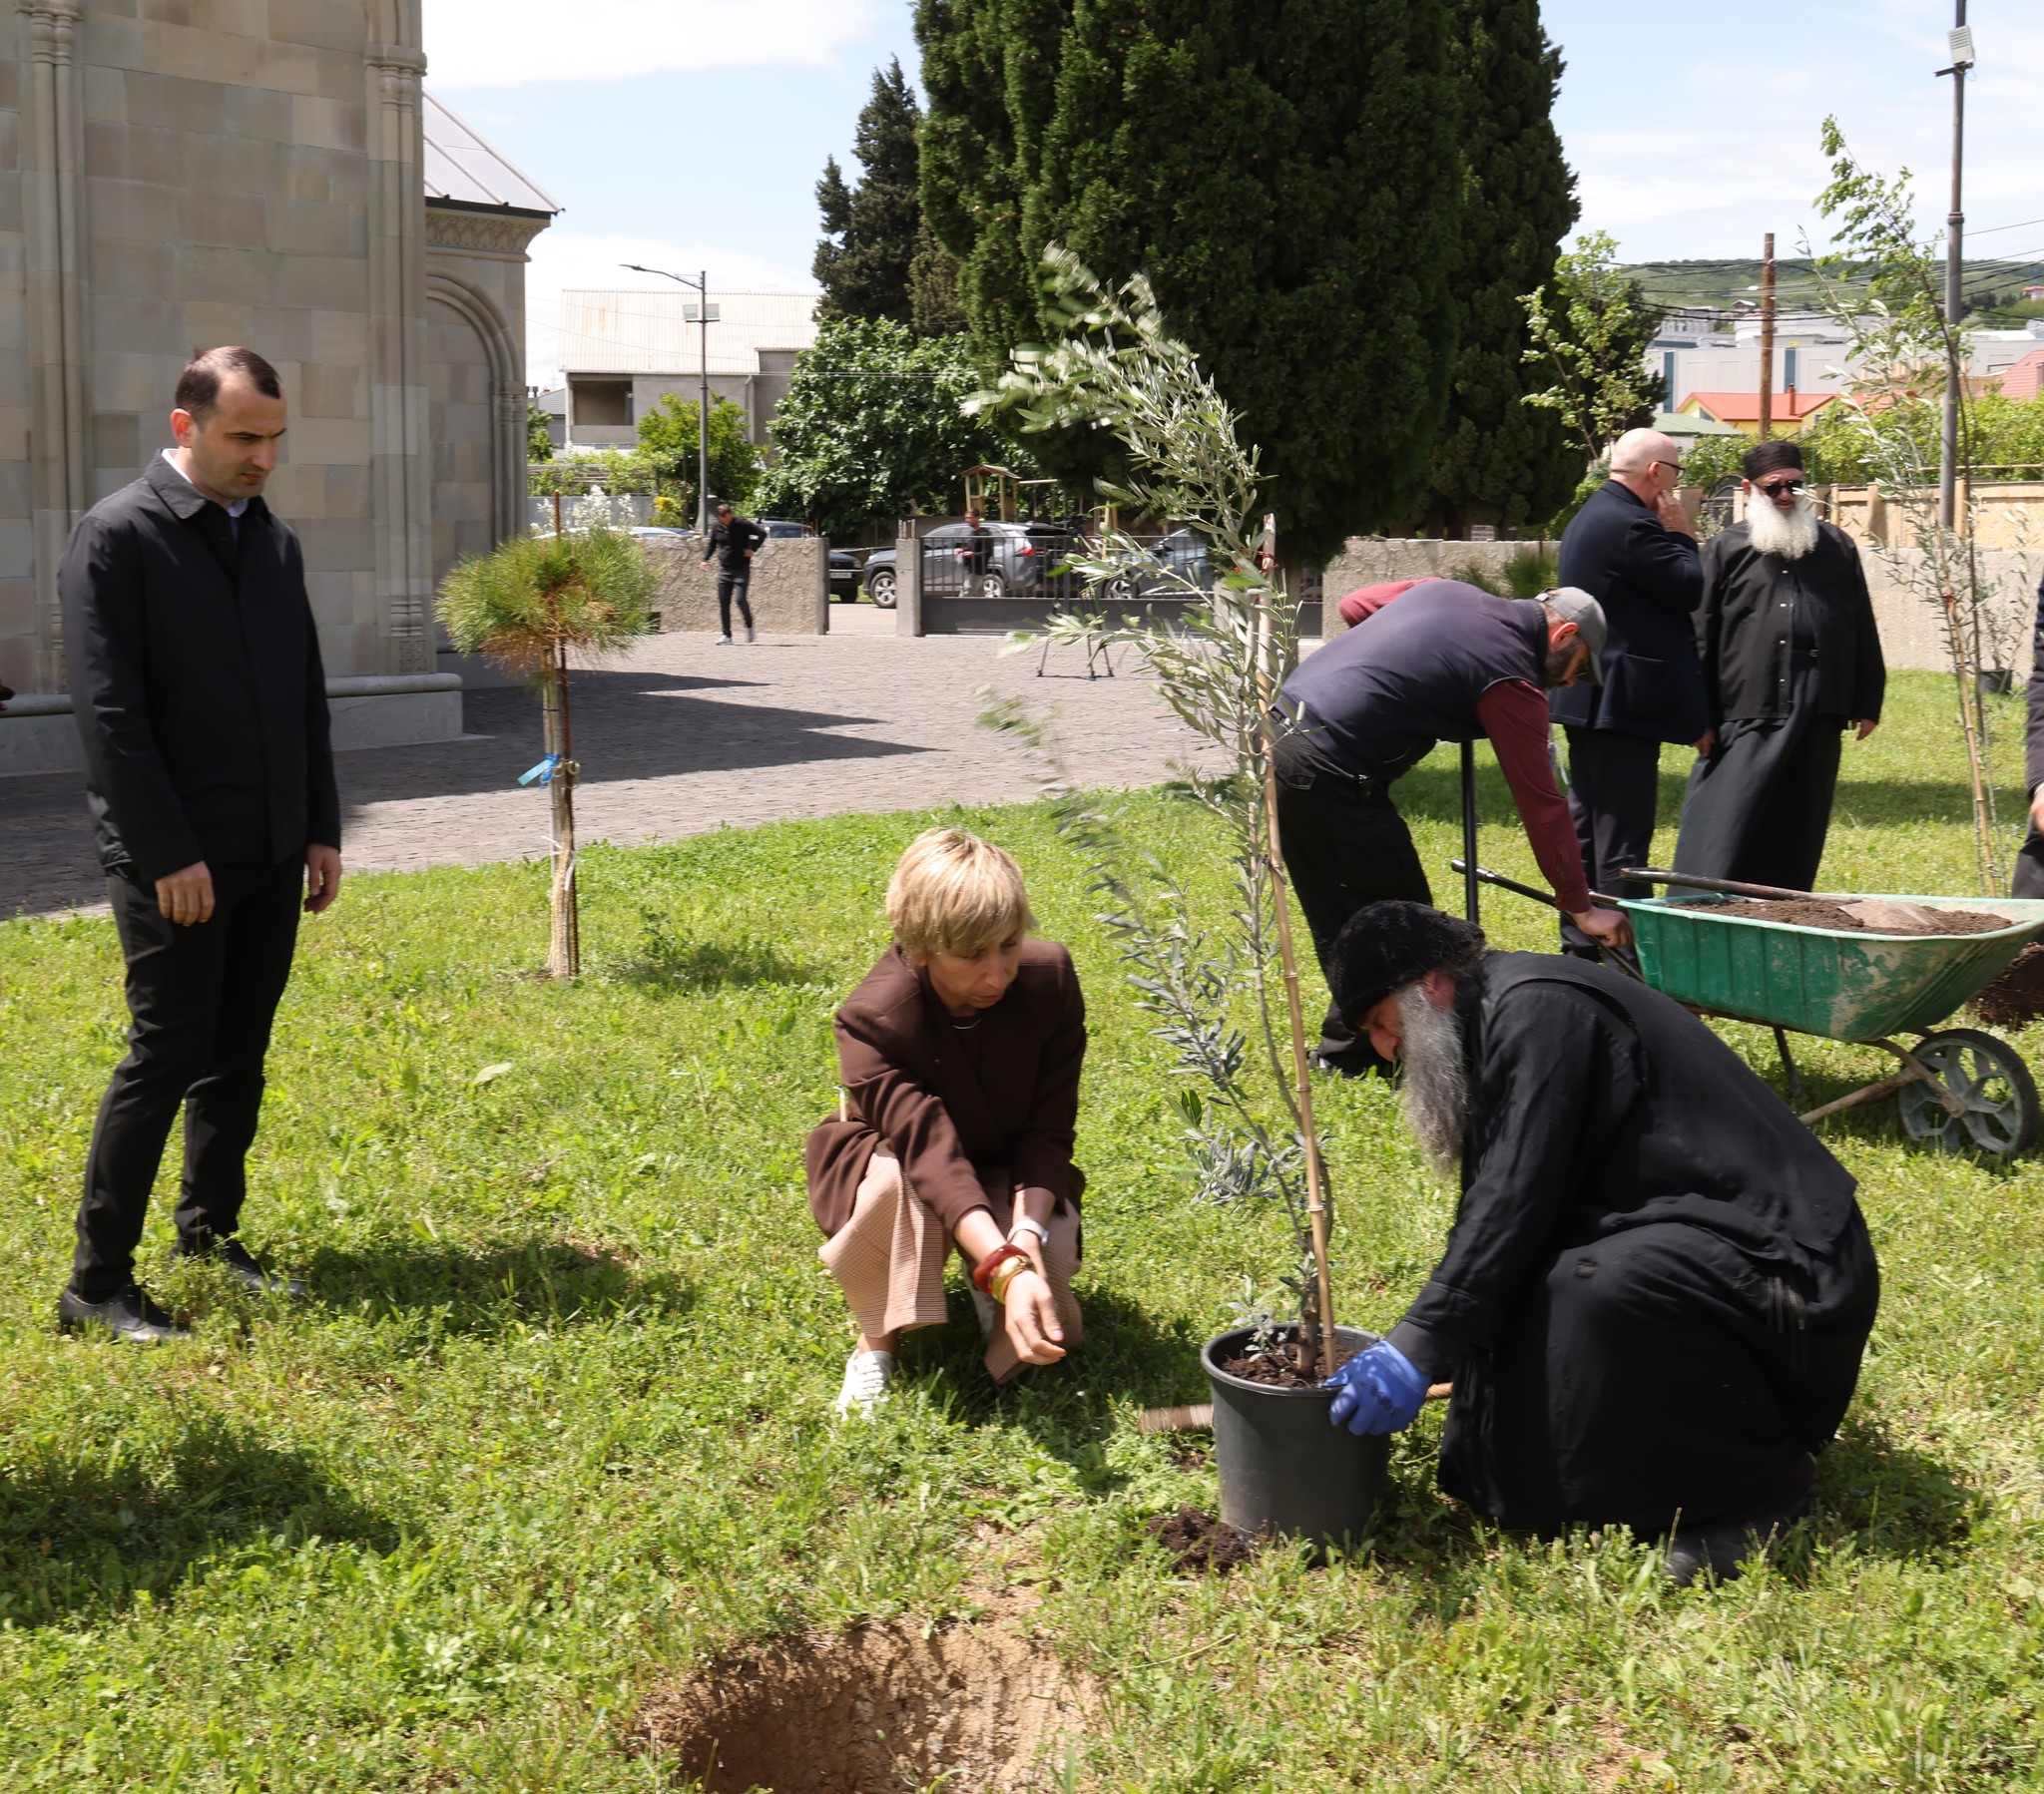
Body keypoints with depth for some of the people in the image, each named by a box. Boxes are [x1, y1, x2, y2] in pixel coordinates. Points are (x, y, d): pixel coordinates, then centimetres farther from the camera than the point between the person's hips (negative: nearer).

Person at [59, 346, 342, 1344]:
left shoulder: (274, 540, 13)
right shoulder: (115, 537, -9)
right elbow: (109, 710, -14)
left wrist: (320, 829, 11)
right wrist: (167, 854, -17)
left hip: (270, 855, 7)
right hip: (176, 860, -7)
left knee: (238, 1059, 12)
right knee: (166, 1057, -5)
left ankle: (210, 1237, 26)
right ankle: (96, 1285, 4)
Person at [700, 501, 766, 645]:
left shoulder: (742, 524, -8)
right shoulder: (716, 526, 6)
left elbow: (762, 533, -6)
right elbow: (711, 543, 21)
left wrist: (752, 549, -12)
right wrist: (705, 559, 8)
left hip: (741, 569, -5)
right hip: (724, 569, 5)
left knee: (740, 598, -16)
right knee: (723, 602, 1)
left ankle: (749, 627, 8)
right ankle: (725, 635, 6)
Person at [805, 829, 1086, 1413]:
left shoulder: (1049, 977, -23)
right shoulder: (872, 1020, -32)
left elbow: (1049, 1131, -20)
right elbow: (933, 1157, -43)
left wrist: (1026, 1239, -38)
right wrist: (1009, 1272, -56)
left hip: (1012, 1176, 2)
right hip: (896, 1162, -2)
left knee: (1048, 1332, -22)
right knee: (898, 1180, -40)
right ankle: (875, 1342, -14)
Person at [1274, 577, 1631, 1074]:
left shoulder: (1450, 591, 15)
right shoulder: (1513, 681, -6)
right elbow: (1541, 803, -5)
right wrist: (1581, 907, 0)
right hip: (1329, 774, -9)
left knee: (1338, 922, 18)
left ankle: (1350, 1050, 25)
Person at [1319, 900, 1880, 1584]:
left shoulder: (1538, 1010, -16)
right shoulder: (1503, 1018, 17)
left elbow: (1514, 1201, -23)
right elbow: (1499, 1202, 23)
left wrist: (1420, 1348, -23)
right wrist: (1423, 1341, 26)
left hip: (1786, 1265, -11)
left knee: (1604, 1284, -35)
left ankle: (1756, 1478, -11)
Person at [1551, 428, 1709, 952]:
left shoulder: (1590, 516, 17)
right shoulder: (1630, 525, -17)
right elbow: (1690, 590, -13)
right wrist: (1681, 535, -2)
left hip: (1585, 698, 11)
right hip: (1624, 704, -11)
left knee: (1585, 828, 14)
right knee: (1622, 836, -8)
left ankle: (1580, 946, 20)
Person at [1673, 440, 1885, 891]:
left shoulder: (1836, 545, 15)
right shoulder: (1725, 549, 6)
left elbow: (1863, 631, 16)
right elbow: (1700, 637, 3)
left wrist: (1867, 703, 11)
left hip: (1816, 717, 3)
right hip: (1745, 715, -3)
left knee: (1796, 837, 8)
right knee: (1723, 833, -8)